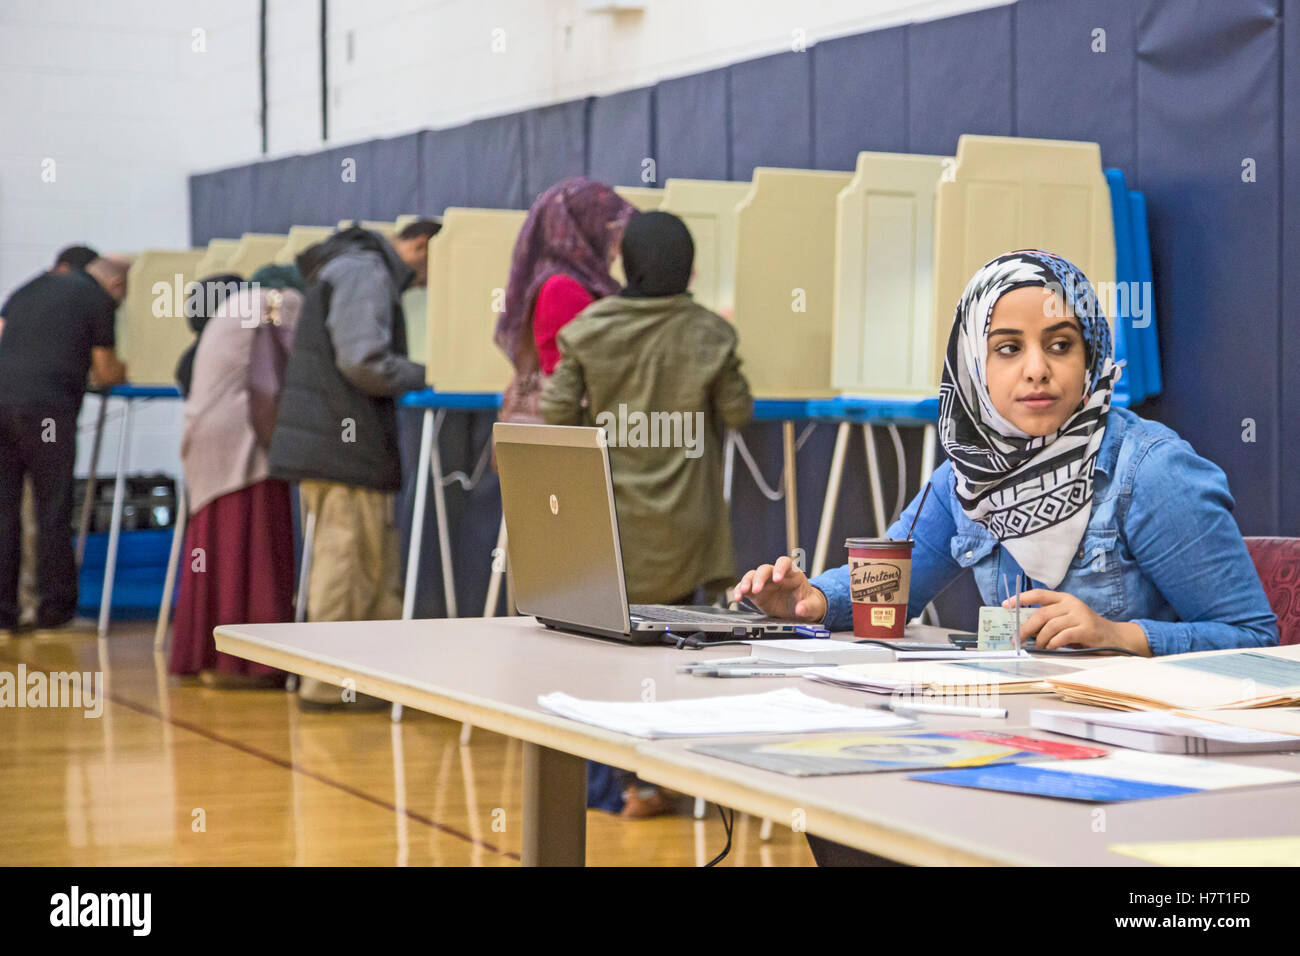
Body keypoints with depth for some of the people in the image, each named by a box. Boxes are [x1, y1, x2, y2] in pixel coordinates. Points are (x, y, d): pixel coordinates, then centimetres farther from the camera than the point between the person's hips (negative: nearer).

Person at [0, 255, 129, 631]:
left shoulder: (32, 287, 23)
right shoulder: (99, 300, 5)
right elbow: (106, 371, 9)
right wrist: (125, 371, 29)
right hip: (46, 407, -6)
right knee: (52, 510, 4)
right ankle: (55, 607, 9)